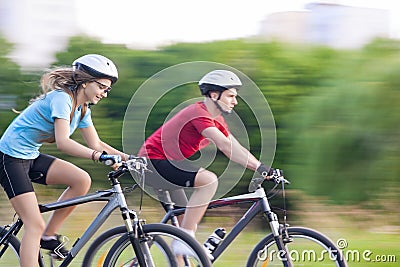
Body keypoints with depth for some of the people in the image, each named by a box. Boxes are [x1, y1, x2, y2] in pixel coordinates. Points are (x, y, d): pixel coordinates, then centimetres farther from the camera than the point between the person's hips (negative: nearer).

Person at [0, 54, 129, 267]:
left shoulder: (82, 108, 7)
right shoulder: (62, 98, -20)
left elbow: (96, 144, 11)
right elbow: (62, 142, -33)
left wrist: (129, 158, -2)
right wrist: (98, 156, -44)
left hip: (31, 157, 9)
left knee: (82, 180, -9)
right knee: (35, 225, -15)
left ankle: (49, 236, 2)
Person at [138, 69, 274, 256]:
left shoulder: (217, 120, 11)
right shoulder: (199, 113, -20)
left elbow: (237, 149, 8)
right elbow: (225, 146, -30)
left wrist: (264, 169, -5)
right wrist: (259, 167, -34)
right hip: (154, 163, -11)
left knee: (187, 223, 12)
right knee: (209, 180, -26)